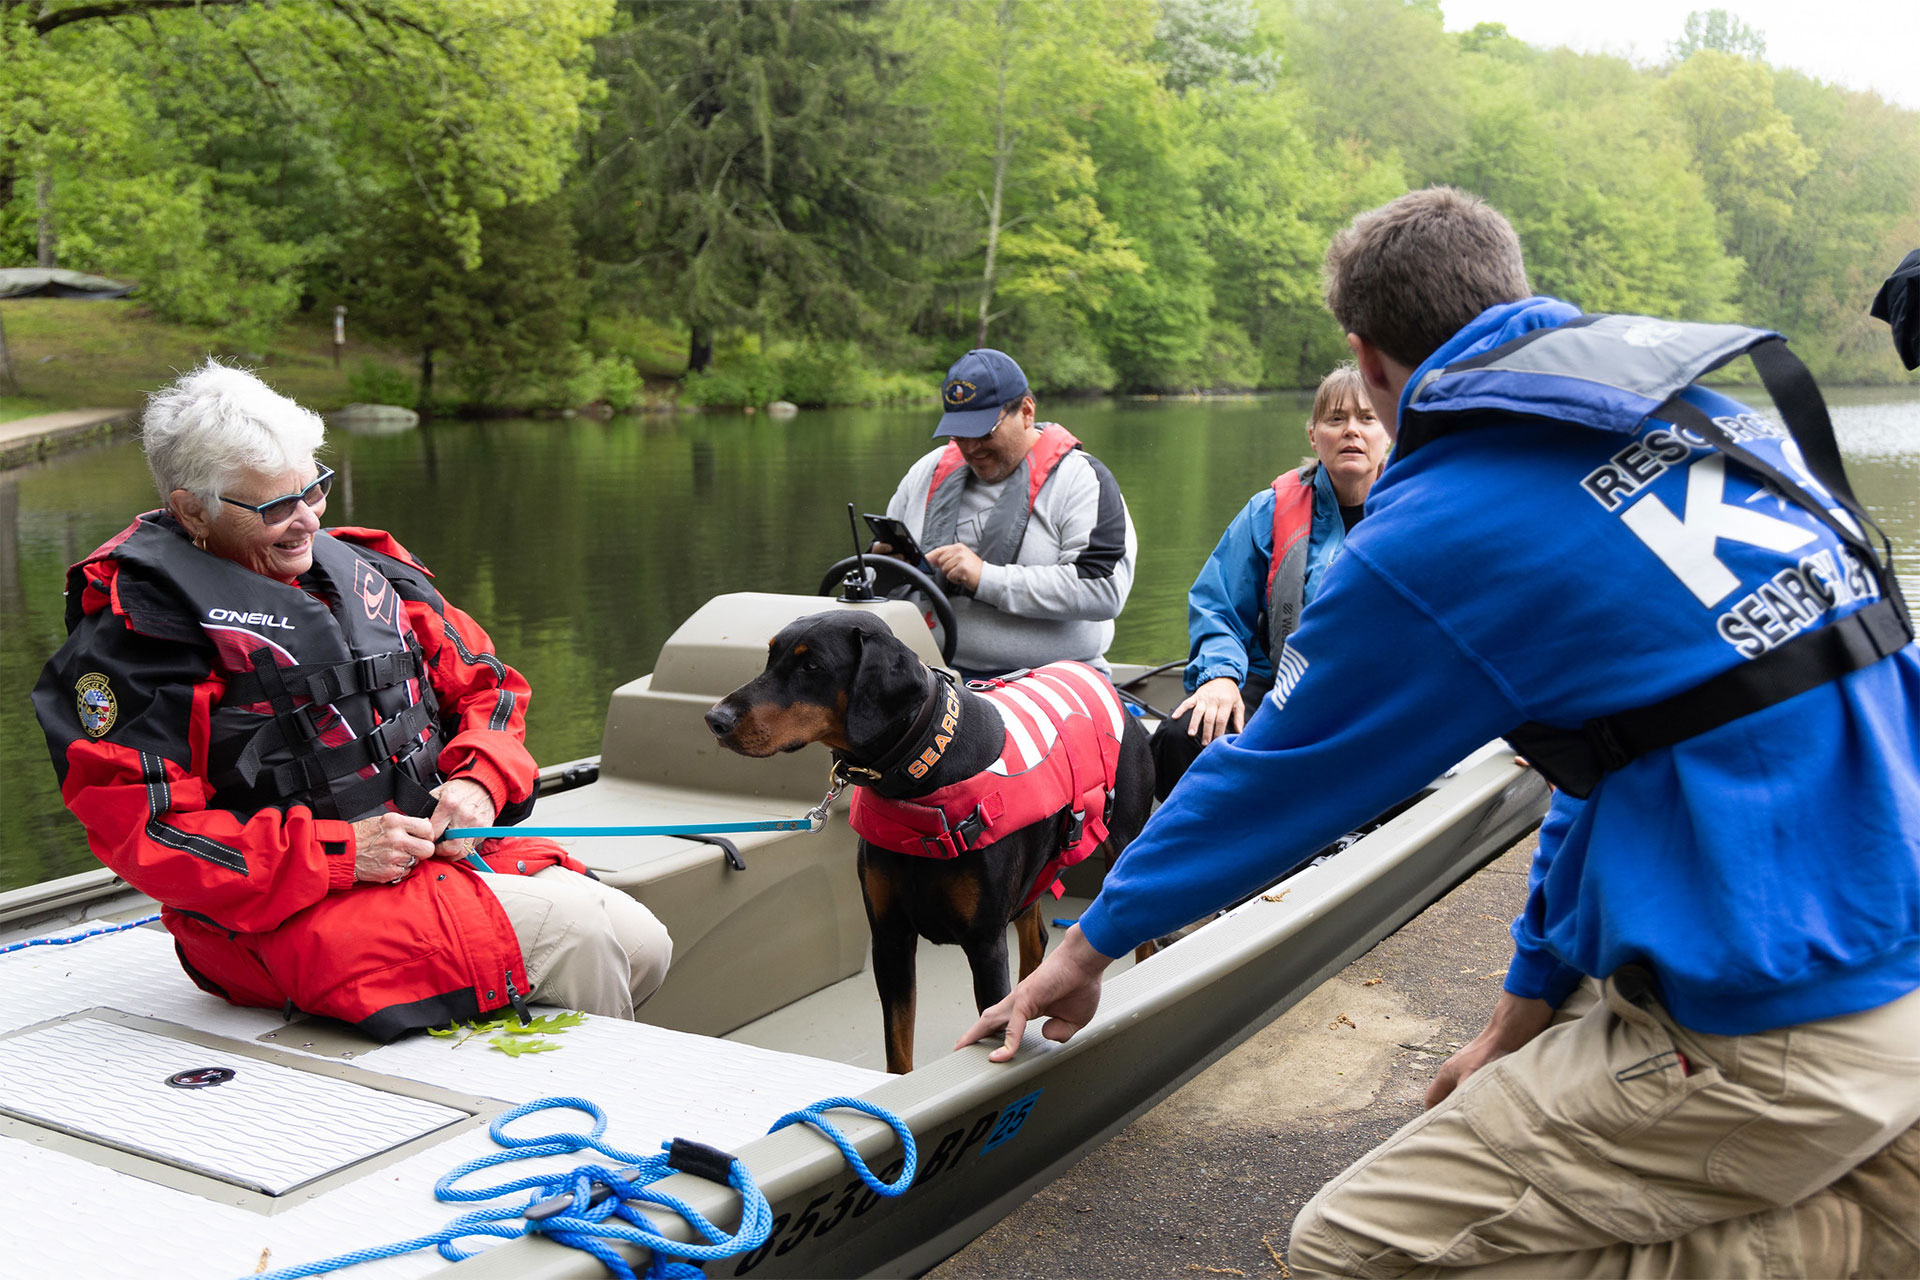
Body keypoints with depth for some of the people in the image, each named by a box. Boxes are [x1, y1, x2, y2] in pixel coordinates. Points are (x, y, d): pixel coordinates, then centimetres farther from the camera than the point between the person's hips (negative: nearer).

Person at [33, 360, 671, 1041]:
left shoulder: (363, 570, 13)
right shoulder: (134, 624, -8)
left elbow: (483, 683, 20)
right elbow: (139, 830, -14)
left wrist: (479, 781, -3)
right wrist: (337, 853, -20)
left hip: (438, 853, 7)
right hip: (282, 919, -7)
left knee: (641, 943, -9)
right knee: (575, 933, -22)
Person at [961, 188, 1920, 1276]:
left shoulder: (1438, 533, -14)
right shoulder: (1711, 412, 9)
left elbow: (1280, 778, 0)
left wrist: (1091, 945, 17)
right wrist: (1530, 1009, 22)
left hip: (1780, 1037, -9)